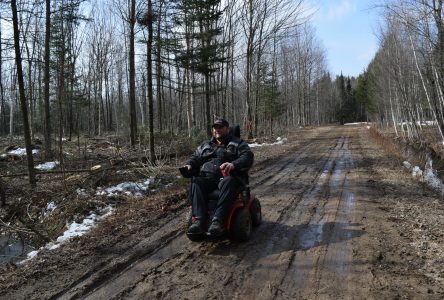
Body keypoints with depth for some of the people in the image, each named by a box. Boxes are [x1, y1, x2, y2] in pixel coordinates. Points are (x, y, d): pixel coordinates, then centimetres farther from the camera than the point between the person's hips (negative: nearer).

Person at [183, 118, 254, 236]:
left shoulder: (238, 143, 15)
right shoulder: (205, 145, 29)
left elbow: (248, 157, -2)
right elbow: (195, 158, 25)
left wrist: (233, 165, -23)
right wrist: (189, 166, -1)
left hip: (229, 177, -3)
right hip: (207, 177, 4)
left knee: (228, 183, -39)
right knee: (196, 182, -30)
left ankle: (217, 220, -49)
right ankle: (199, 220, -42)